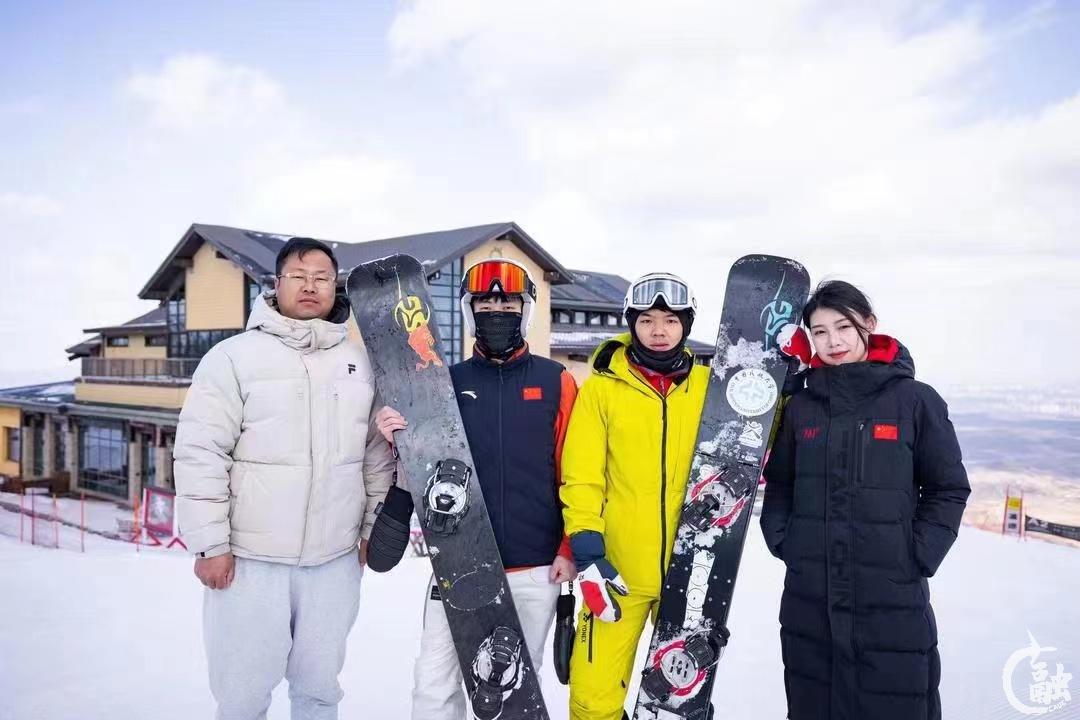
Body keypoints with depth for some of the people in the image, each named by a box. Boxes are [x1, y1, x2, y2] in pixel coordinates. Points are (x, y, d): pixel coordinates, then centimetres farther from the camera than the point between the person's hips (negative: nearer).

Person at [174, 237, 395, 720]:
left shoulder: (361, 363, 5)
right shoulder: (234, 356, -6)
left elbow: (378, 456, 10)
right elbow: (199, 454, -8)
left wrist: (374, 528, 10)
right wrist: (210, 544, -9)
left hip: (336, 560, 3)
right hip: (249, 559, -3)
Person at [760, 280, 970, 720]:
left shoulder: (915, 400, -3)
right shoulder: (801, 406, 5)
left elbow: (949, 489, 0)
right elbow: (778, 483, 14)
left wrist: (917, 557, -7)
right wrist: (782, 539, 1)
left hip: (894, 604, -3)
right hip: (808, 602, 3)